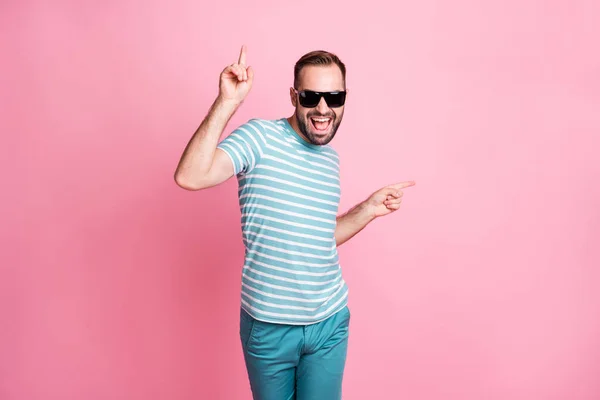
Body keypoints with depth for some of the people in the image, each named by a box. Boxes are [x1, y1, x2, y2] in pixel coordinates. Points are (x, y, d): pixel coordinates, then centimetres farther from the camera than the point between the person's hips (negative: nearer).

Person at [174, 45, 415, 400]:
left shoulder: (332, 159, 7)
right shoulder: (260, 137, -12)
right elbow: (190, 177, -28)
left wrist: (370, 209, 6)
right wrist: (227, 102, -29)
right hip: (268, 326, -4)